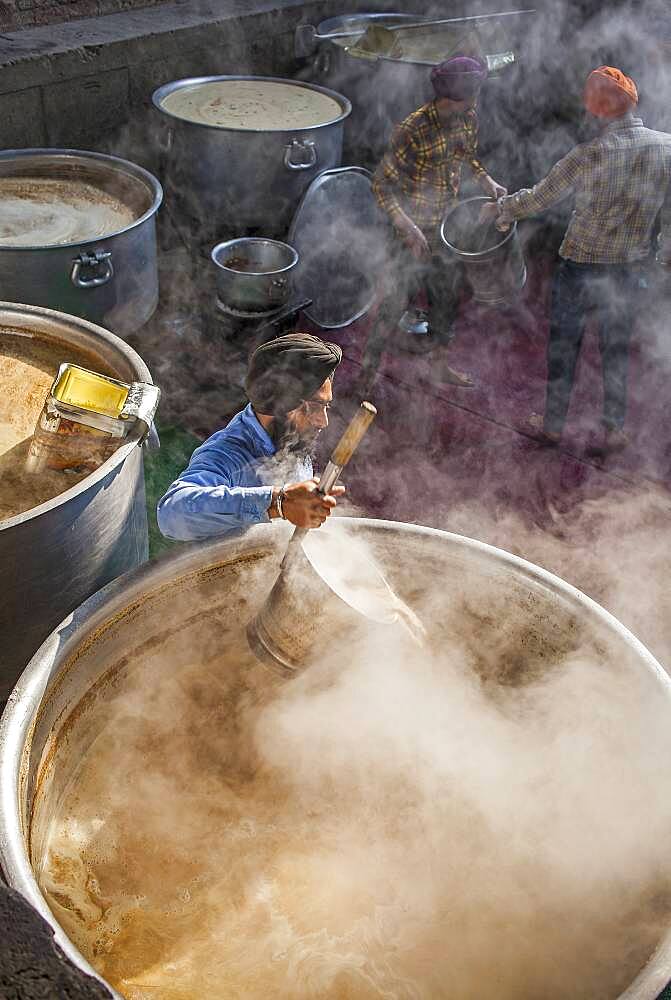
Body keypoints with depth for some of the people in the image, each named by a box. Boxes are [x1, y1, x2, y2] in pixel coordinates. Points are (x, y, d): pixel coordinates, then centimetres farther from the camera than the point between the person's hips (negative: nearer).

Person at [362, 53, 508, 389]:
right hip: (412, 230, -7)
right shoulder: (412, 130, -24)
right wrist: (408, 227, -31)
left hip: (446, 227, 7)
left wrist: (485, 180, 0)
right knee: (397, 298, 0)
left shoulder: (468, 119, -3)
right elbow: (382, 185, -21)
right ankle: (371, 361, 20)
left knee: (446, 297, 16)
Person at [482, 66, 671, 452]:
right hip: (629, 272, 3)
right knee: (617, 350, 16)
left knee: (563, 346, 13)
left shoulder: (589, 155, -17)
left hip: (580, 268, -3)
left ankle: (553, 424, 24)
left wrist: (500, 209, 8)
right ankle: (615, 430, 23)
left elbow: (539, 198, -8)